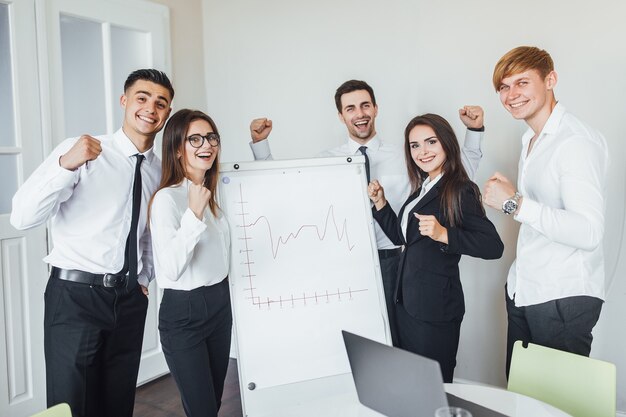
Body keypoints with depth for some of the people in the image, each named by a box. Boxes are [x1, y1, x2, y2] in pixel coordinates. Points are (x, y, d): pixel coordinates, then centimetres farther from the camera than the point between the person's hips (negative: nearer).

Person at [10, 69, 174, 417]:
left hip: (130, 297, 5)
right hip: (76, 295, -5)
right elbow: (22, 217, -21)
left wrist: (145, 278, 12)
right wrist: (66, 164, -35)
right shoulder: (80, 152, -11)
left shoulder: (160, 170, 6)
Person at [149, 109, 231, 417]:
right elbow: (171, 270, -29)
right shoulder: (166, 198, -19)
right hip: (183, 312, -7)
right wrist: (194, 214, -34)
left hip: (220, 304, 7)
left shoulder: (217, 192, 5)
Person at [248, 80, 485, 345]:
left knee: (392, 342, 7)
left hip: (391, 262, 0)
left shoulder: (406, 156, 5)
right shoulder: (326, 161, 6)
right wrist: (259, 143, -1)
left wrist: (474, 131, -3)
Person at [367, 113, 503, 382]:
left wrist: (443, 234, -31)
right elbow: (400, 236, 18)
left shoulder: (460, 191, -14)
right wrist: (379, 202, 8)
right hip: (407, 301, 8)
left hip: (436, 306, -8)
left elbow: (494, 246, -22)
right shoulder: (423, 188, 11)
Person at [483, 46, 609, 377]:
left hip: (564, 298, -8)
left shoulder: (578, 142, -17)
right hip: (523, 291, 8)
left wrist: (514, 203, -26)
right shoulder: (531, 139, 12)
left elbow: (588, 233, -26)